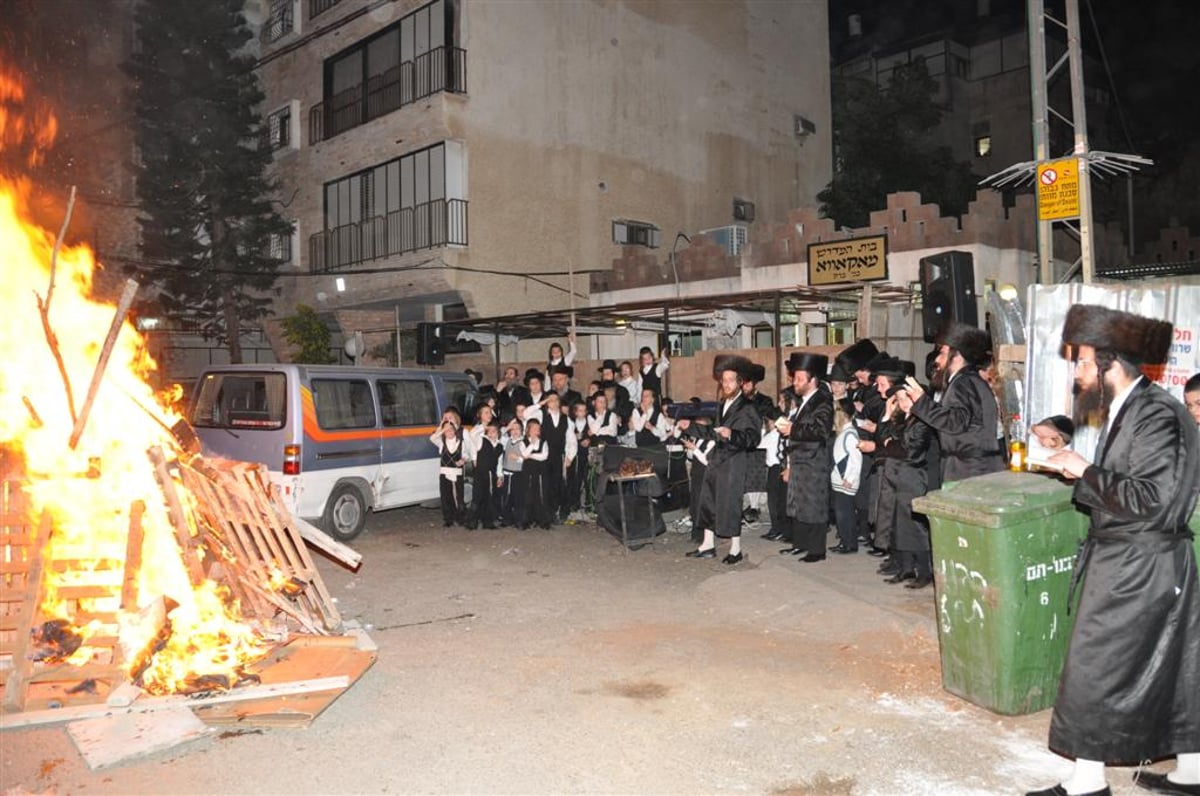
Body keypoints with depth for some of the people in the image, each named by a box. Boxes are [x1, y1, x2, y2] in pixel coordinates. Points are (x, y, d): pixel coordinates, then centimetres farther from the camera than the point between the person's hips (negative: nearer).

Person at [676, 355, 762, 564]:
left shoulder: (746, 408, -11)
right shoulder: (723, 404, 13)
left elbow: (752, 438, -21)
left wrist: (732, 435, -37)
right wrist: (691, 426, 19)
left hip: (734, 463, -8)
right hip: (717, 460, 8)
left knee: (729, 505, -2)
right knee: (708, 502, 12)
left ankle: (736, 550, 11)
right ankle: (708, 546, 23)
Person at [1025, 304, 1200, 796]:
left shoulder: (1155, 414, -20)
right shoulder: (1128, 409, 9)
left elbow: (1150, 499, -25)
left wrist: (1086, 471, -18)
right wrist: (1079, 472, 1)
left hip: (1138, 567, -10)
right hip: (1136, 560, 10)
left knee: (1095, 669, -1)